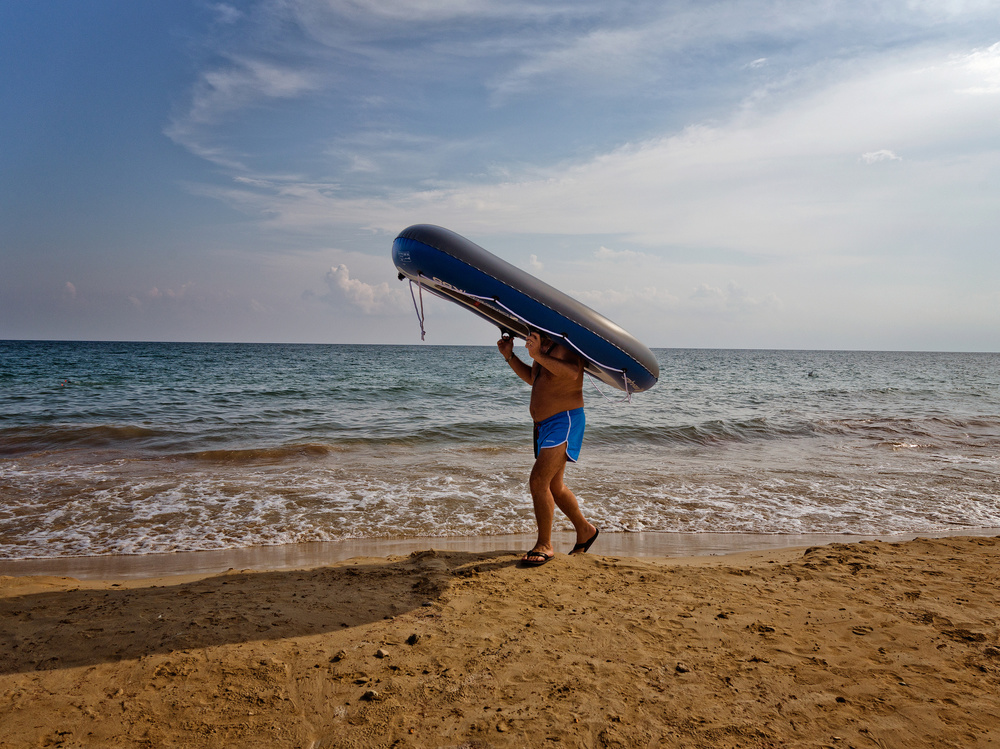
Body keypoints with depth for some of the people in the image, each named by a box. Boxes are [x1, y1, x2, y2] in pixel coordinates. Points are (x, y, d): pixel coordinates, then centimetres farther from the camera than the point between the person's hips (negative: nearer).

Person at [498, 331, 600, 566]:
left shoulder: (566, 344, -15)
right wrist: (509, 356, 15)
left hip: (564, 422, -10)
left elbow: (572, 373, -36)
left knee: (538, 481, -18)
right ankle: (585, 530, 39)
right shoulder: (543, 346, 12)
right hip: (544, 424, 10)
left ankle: (544, 545, -7)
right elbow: (533, 379, 25)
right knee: (554, 487, 20)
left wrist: (538, 356, -43)